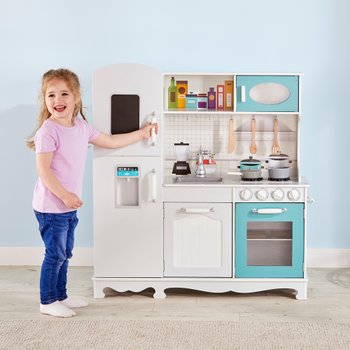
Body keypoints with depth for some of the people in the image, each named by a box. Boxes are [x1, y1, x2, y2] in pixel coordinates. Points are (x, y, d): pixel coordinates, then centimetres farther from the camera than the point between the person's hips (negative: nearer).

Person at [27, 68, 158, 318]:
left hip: (69, 206, 8)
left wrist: (141, 133, 21)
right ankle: (47, 302, 15)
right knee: (56, 255, 0)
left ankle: (61, 296, 31)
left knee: (65, 254, 17)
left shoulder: (82, 126, 7)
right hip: (51, 206, -8)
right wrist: (65, 196, -24)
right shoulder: (48, 130, -17)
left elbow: (111, 142, 18)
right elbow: (43, 169, -21)